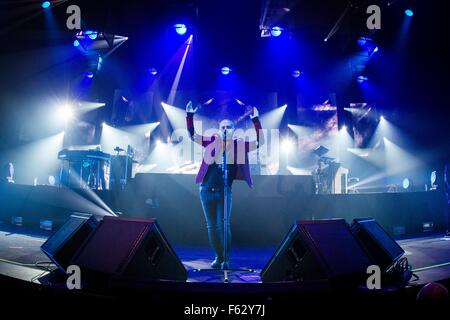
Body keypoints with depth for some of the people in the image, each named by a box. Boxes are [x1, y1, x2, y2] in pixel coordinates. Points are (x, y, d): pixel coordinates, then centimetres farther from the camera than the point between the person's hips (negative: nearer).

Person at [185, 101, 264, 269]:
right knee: (211, 227, 8)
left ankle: (226, 259, 6)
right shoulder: (212, 141, 4)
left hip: (224, 191, -2)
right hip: (206, 190, 2)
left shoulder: (239, 145, 1)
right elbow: (192, 135, 5)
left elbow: (260, 142, -5)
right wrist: (190, 115, -6)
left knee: (222, 226, -9)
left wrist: (256, 120, -12)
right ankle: (218, 257, 23)